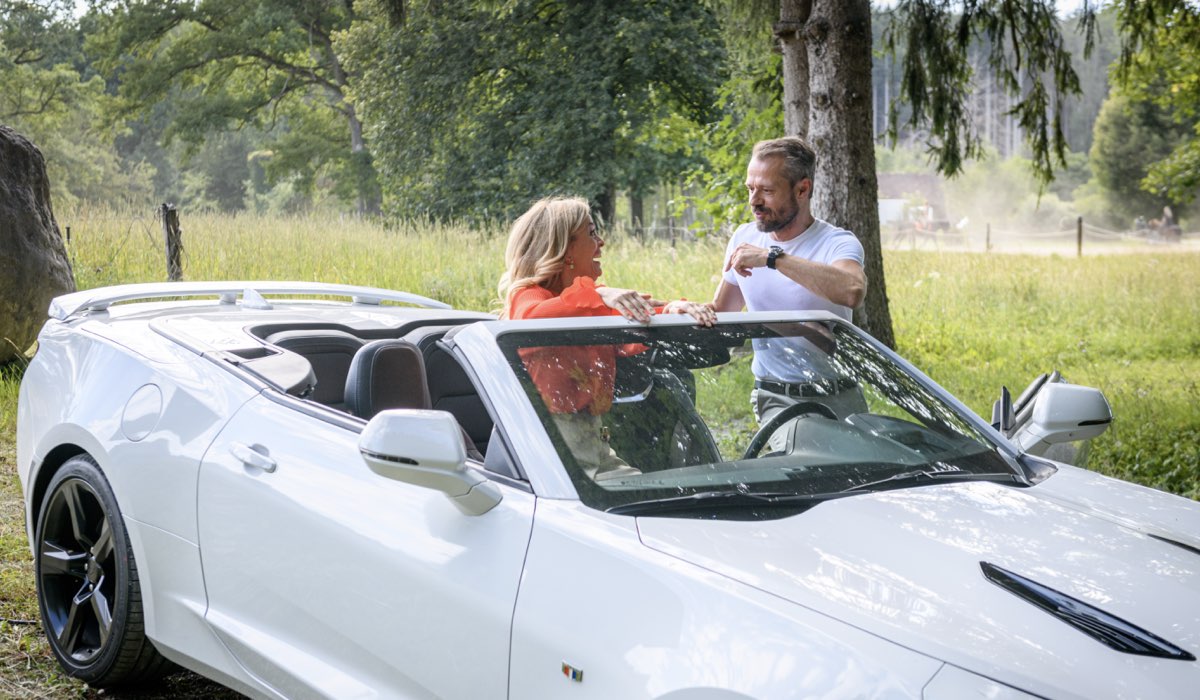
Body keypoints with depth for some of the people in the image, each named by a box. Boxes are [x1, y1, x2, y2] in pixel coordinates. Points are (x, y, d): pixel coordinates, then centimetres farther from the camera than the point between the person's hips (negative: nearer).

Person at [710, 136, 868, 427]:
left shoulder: (838, 242, -8)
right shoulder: (744, 238, 9)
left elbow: (853, 292, -32)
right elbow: (720, 311, 21)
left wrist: (772, 257, -28)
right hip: (776, 400, 2)